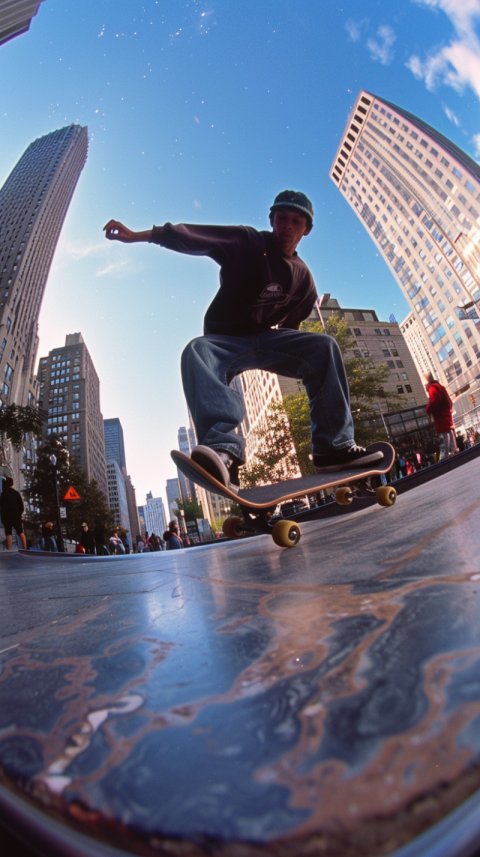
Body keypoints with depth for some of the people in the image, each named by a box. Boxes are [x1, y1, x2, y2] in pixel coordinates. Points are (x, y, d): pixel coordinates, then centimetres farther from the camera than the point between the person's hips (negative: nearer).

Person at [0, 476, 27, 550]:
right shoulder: (16, 493, 2)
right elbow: (21, 506, 1)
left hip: (6, 516, 0)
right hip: (16, 515, 0)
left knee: (8, 533, 0)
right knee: (20, 532, 2)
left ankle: (9, 550, -9)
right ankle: (25, 549, -8)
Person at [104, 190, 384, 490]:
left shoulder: (303, 278, 10)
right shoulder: (248, 242, -3)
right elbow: (195, 238, -17)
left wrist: (283, 358, 6)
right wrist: (138, 235, -25)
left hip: (267, 339, 4)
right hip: (225, 340, -3)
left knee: (323, 346, -20)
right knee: (198, 352, -36)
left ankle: (334, 448, -22)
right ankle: (224, 451, -57)